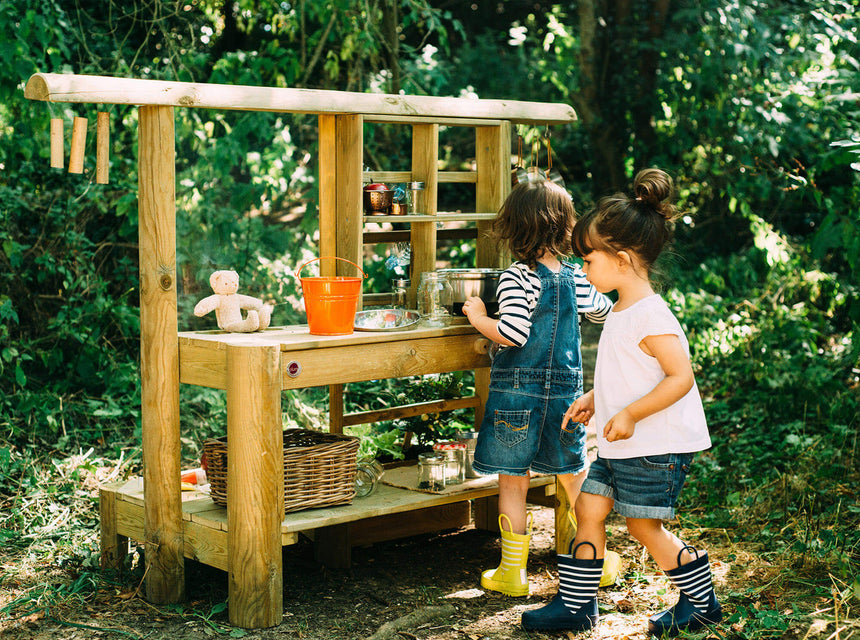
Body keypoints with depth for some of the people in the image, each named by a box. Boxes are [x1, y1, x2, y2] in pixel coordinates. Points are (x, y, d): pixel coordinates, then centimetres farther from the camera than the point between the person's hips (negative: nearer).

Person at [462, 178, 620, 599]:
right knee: (575, 477, 17)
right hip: (566, 391, 5)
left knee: (513, 483, 5)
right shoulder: (575, 278, 3)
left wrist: (478, 317, -6)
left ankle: (512, 572, 12)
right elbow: (602, 311, 21)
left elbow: (513, 334, -22)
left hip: (518, 391, -5)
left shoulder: (515, 279, -14)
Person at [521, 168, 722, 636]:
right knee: (589, 507, 9)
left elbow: (681, 377, -25)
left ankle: (702, 601, 20)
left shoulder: (650, 316, -21)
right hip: (620, 446, 10)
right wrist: (592, 400, 14)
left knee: (643, 525, 1)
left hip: (657, 446, -10)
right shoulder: (622, 312, 10)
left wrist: (631, 414, -27)